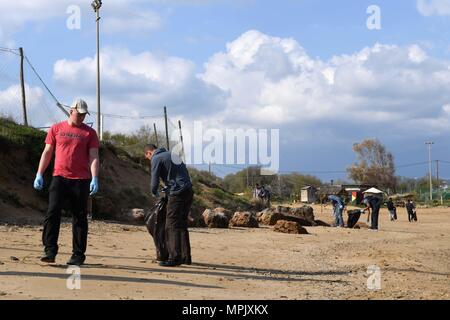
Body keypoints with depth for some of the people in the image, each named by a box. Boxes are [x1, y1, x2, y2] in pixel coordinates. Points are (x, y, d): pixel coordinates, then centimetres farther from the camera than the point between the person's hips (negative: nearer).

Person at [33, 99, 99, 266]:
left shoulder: (89, 132, 6)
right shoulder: (56, 129, 9)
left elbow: (94, 157, -1)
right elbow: (47, 152, 11)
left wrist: (94, 179, -13)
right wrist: (39, 175, 3)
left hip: (81, 181, -1)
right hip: (59, 177, 1)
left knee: (80, 218, 3)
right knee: (52, 213, -10)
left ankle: (78, 255, 9)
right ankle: (50, 251, -8)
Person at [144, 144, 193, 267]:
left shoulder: (156, 159, -1)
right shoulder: (171, 154, 23)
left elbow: (154, 181, -5)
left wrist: (155, 193, 15)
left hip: (177, 193, -8)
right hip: (188, 191, 8)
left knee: (172, 225, -6)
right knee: (182, 225, 14)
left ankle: (175, 258, -10)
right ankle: (185, 257, 15)